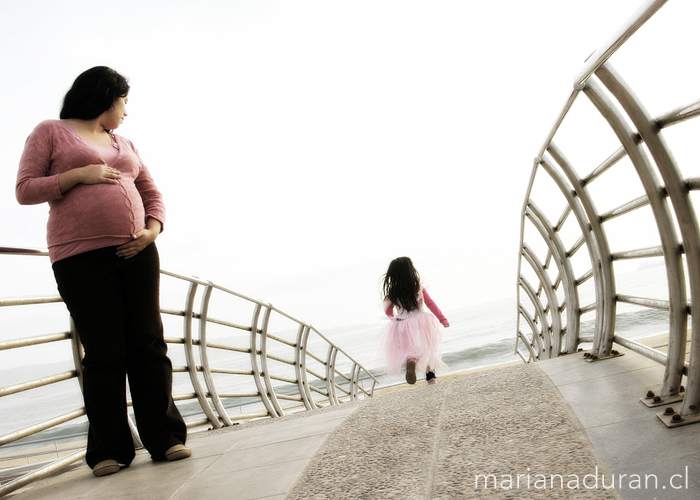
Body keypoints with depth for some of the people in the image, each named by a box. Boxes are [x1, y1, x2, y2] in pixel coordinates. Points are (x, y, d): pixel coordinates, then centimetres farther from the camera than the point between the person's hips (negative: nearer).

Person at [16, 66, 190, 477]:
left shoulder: (125, 145, 23)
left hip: (136, 254, 5)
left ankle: (165, 438, 4)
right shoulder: (51, 132, 9)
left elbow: (152, 195, 19)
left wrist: (152, 231, -1)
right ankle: (110, 451, 4)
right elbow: (25, 190, 1)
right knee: (104, 353, -6)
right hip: (81, 258, -4)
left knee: (150, 346, -1)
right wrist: (79, 174, -10)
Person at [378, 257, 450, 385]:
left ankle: (410, 361, -20)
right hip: (421, 323, 1)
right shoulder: (419, 288, -7)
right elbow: (431, 304, -1)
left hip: (402, 328, -1)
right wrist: (443, 319, 7)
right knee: (428, 350, 21)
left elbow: (388, 311, 7)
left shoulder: (392, 293, -6)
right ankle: (431, 376, 10)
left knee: (407, 352, 14)